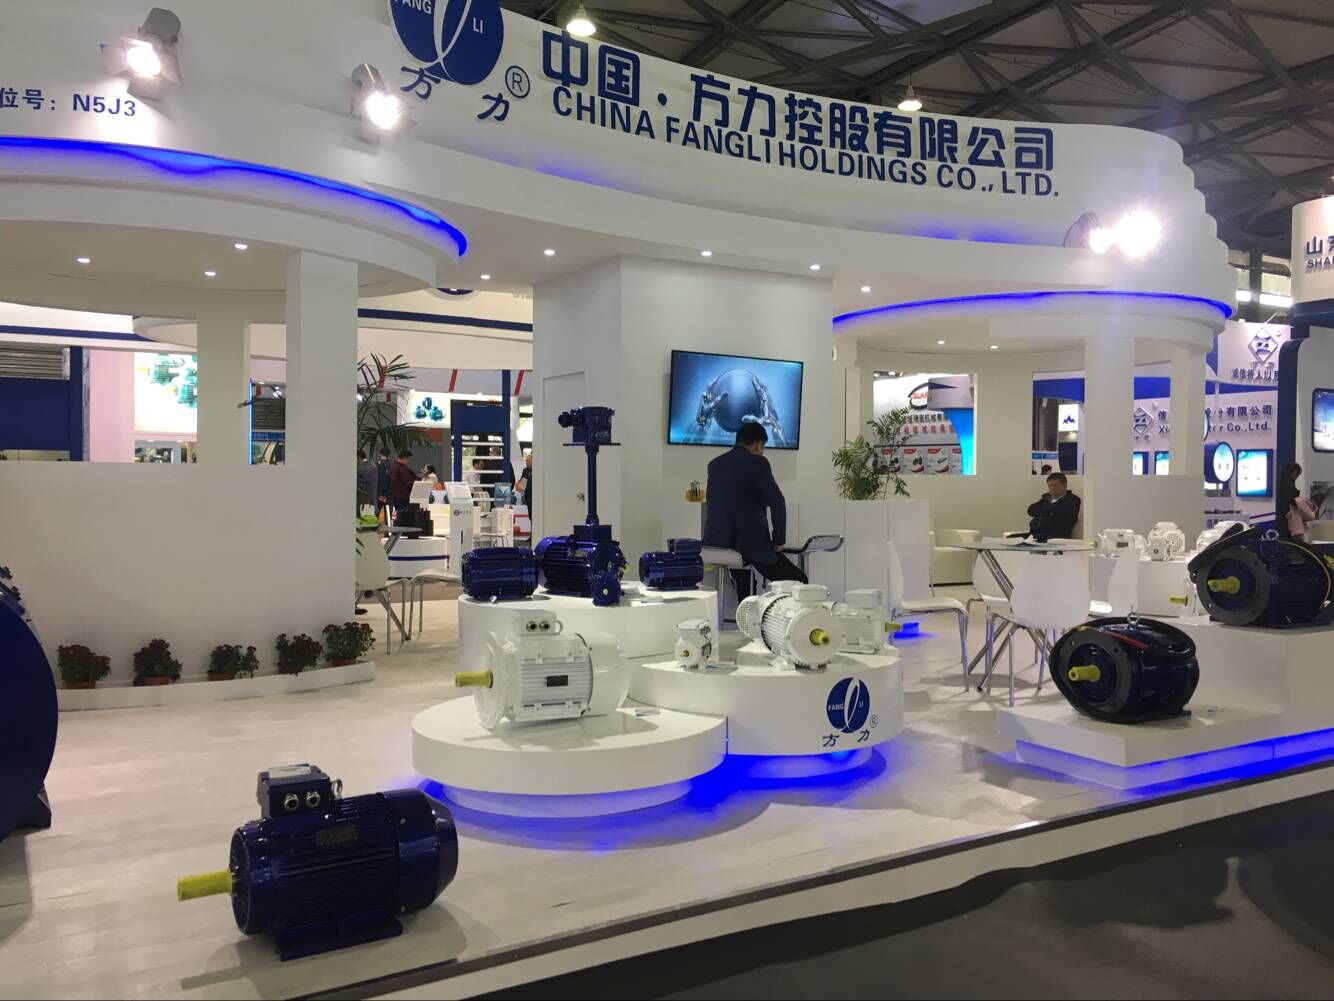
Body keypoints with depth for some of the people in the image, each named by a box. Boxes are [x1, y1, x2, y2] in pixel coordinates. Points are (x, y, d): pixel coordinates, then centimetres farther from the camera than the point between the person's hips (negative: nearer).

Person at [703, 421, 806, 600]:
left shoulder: (714, 464, 13)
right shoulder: (757, 462, -7)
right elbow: (777, 502, -14)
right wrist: (779, 540, -4)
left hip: (716, 543, 7)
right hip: (751, 543, -7)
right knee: (798, 581, 6)